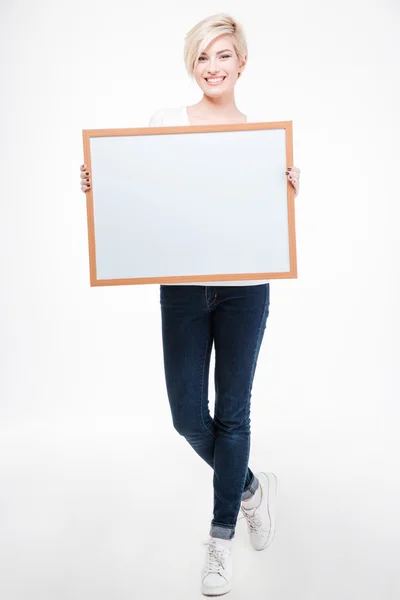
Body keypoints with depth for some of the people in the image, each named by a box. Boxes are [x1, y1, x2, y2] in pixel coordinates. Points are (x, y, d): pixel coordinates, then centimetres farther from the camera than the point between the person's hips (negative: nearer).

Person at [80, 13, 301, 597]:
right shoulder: (165, 122, 4)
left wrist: (289, 191, -13)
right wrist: (99, 188, -10)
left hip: (243, 289, 0)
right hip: (181, 288, 1)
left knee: (232, 414, 8)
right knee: (188, 417, 4)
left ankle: (221, 538, 29)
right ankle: (250, 487, 37)